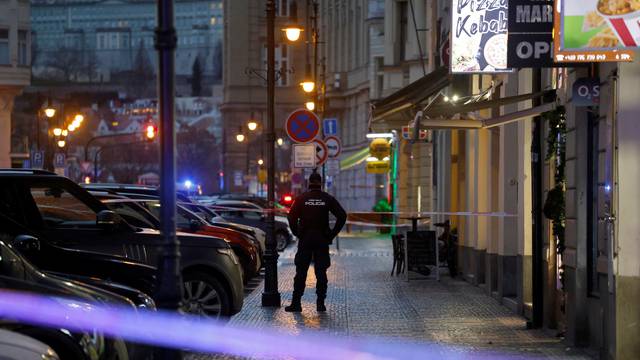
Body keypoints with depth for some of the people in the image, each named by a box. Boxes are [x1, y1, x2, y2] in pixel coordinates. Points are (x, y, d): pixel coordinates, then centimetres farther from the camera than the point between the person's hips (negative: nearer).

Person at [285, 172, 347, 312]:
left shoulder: (301, 199, -1)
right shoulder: (328, 199, 0)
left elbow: (292, 217, -9)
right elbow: (342, 216, -4)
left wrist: (297, 233, 1)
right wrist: (332, 233, 1)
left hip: (305, 239, 0)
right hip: (322, 240, 0)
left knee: (300, 272, 3)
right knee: (321, 272, 5)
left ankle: (296, 302, 0)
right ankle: (320, 303, 2)